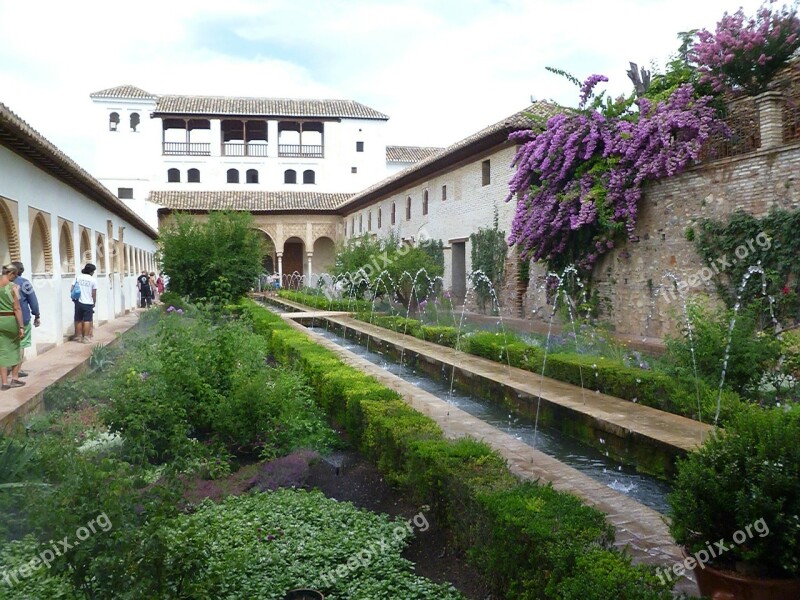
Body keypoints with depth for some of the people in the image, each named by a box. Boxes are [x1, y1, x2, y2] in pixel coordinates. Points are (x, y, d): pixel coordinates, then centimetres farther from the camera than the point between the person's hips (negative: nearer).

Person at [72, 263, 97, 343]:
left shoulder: (78, 277, 2)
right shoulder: (93, 280, -4)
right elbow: (94, 293, -3)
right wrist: (94, 302, 10)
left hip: (78, 302, 3)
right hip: (88, 303, -3)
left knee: (78, 320, 11)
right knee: (87, 320, 2)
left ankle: (78, 337, 16)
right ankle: (85, 337, 1)